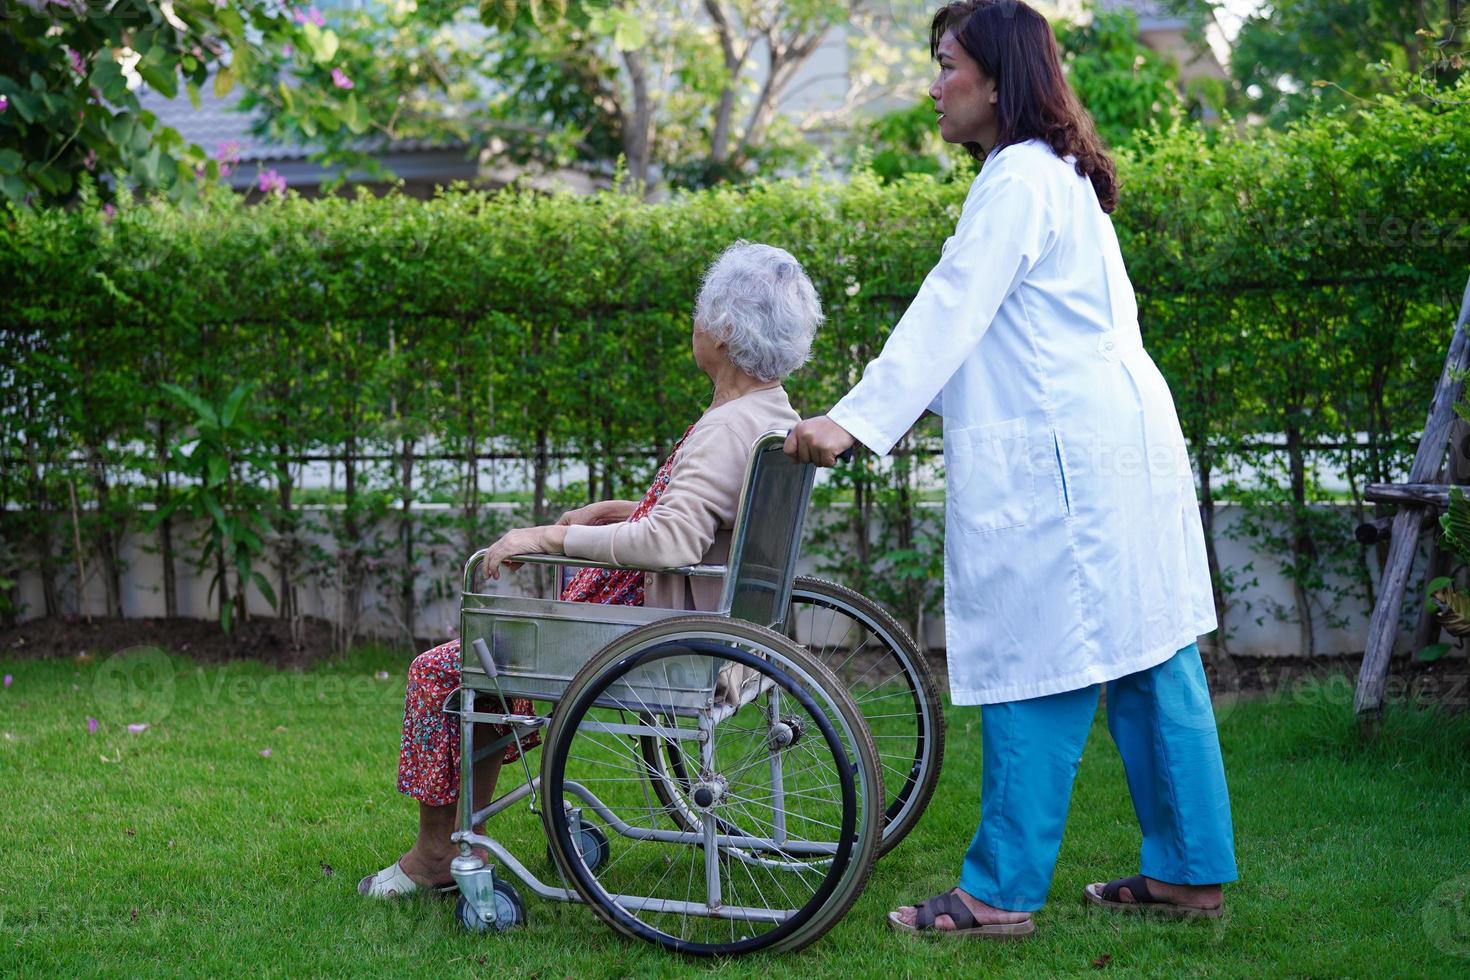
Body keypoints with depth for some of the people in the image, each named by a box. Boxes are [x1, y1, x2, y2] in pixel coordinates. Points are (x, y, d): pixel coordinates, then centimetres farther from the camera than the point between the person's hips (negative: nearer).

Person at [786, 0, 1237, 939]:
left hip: (1064, 459, -10)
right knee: (1149, 660, 11)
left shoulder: (1017, 180, -10)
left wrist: (855, 419, -22)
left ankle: (1002, 892, 0)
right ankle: (1188, 869, 17)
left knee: (1036, 672, -6)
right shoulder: (1060, 175, 21)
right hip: (1122, 439, 10)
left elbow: (948, 313, -18)